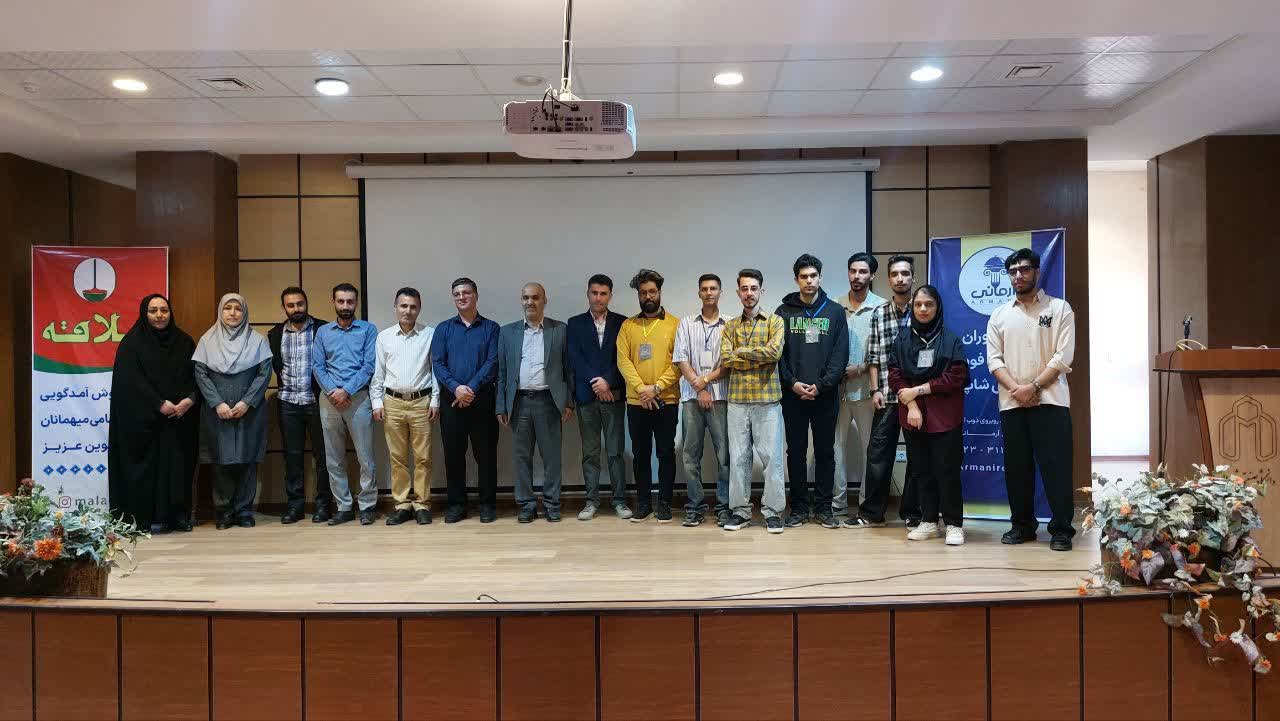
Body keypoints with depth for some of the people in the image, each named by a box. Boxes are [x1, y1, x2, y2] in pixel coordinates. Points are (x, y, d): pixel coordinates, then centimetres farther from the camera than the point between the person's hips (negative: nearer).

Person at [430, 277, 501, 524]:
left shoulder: (491, 328, 6)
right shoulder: (443, 329, 11)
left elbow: (493, 362, -4)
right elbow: (437, 363, 1)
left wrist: (472, 388, -15)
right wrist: (456, 387, -15)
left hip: (482, 399, -2)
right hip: (450, 399, 2)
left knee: (486, 453, 2)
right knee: (453, 453, 5)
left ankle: (487, 504, 12)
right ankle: (456, 504, 15)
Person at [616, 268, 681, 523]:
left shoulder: (674, 324, 1)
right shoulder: (628, 325, 7)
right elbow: (623, 360, -2)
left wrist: (657, 387, -16)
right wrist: (641, 388, -14)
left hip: (666, 401, -2)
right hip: (636, 402, 2)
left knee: (666, 453, 4)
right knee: (640, 454, 9)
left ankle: (664, 504, 15)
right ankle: (643, 503, 20)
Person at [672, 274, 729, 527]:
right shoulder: (686, 324, 12)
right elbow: (681, 360, 4)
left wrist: (706, 379, -10)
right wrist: (699, 388, -5)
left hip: (721, 396, -1)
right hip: (691, 397, 2)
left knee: (724, 454, -2)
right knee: (691, 454, 3)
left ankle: (724, 507, 7)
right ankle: (695, 506, 11)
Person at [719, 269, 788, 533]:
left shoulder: (775, 321, 4)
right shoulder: (730, 326, 12)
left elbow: (774, 352, -13)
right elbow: (726, 360, -3)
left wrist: (740, 351, -6)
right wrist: (760, 359, -9)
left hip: (768, 399, -2)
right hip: (737, 400, 3)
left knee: (772, 456, 0)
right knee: (738, 457, 6)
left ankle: (773, 511, 9)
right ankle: (740, 511, 15)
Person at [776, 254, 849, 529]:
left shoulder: (835, 311, 5)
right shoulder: (784, 312, 5)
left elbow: (841, 354, -1)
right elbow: (778, 353, 1)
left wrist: (822, 385, -11)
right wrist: (792, 383, -11)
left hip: (826, 394, 0)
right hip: (793, 394, 0)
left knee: (825, 451, 6)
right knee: (796, 451, 6)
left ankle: (823, 506, 16)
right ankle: (799, 506, 15)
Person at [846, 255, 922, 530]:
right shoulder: (878, 314, 8)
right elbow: (873, 356, 8)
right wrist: (875, 390, 0)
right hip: (887, 396, 2)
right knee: (878, 454, 2)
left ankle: (912, 513, 18)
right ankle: (871, 513, 12)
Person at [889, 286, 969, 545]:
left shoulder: (951, 339, 1)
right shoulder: (901, 340, 9)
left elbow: (956, 376, -8)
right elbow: (894, 376, 3)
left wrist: (918, 390, -9)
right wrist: (911, 405, -10)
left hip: (945, 416, -3)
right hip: (912, 416, 3)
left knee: (947, 470, -3)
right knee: (922, 470, 9)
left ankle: (954, 524, 6)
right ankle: (928, 522, 18)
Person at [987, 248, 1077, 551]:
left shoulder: (1059, 308, 4)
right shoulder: (1000, 315, 12)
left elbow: (1064, 356, -5)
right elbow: (994, 359, 5)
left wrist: (1034, 387, -13)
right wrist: (1016, 389, -10)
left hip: (1050, 400, -3)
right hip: (1011, 402, 3)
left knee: (1056, 466, -4)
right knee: (1016, 466, 7)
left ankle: (1061, 529, 4)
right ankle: (1022, 525, 18)